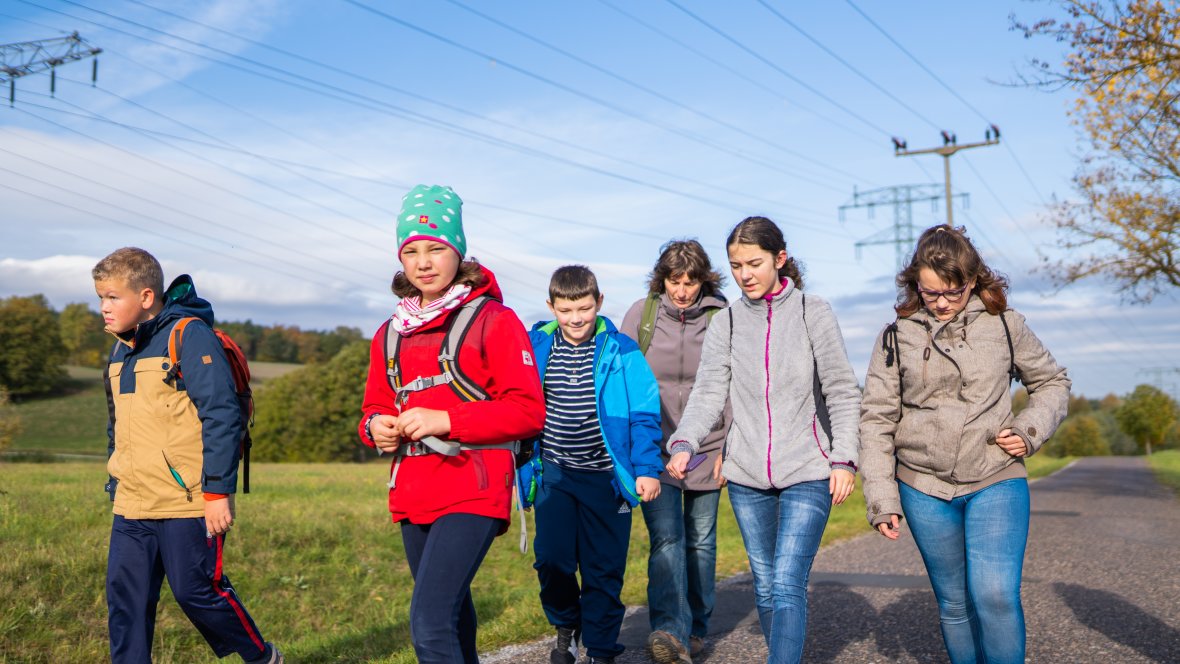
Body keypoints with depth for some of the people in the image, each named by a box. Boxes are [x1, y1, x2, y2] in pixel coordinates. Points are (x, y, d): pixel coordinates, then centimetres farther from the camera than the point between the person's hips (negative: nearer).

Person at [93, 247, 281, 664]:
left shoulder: (189, 334, -11)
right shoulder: (122, 348, 15)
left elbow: (222, 415, -16)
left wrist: (219, 491, -18)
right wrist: (115, 487, 23)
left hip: (188, 503, -7)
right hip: (133, 505, 8)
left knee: (196, 590, -1)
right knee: (124, 598, 5)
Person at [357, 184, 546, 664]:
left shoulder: (493, 320, -5)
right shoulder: (391, 334, 13)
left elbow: (528, 412, -10)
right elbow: (376, 406, 21)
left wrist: (445, 420, -18)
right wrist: (375, 427, -3)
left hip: (473, 491, -7)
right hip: (412, 495, 7)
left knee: (429, 621, -19)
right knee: (450, 614, 20)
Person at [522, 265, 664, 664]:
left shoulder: (620, 352, -6)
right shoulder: (536, 348, 0)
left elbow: (644, 415, -3)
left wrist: (647, 468, -9)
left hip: (606, 477, -1)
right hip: (554, 474, 2)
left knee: (604, 569, 5)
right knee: (551, 559, -5)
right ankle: (566, 626, 25)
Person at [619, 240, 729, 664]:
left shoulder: (722, 318, -2)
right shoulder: (641, 314, -1)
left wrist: (730, 447, -2)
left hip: (706, 448, 1)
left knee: (700, 540, 10)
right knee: (666, 537, -14)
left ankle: (696, 629, 24)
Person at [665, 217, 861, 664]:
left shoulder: (813, 314, 0)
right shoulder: (725, 324, 6)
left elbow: (841, 391, 0)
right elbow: (708, 392, -4)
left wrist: (843, 458, -8)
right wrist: (685, 442, -21)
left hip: (807, 474, -3)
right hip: (747, 476, 3)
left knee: (788, 586, -13)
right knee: (764, 586, 12)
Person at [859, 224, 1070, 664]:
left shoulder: (1004, 325, 2)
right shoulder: (896, 337, 1)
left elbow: (1052, 382, 15)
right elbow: (876, 420, 1)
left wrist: (1030, 430, -5)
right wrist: (881, 500, -4)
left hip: (996, 482, -1)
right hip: (924, 488, 1)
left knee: (995, 595, -17)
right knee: (954, 604, 10)